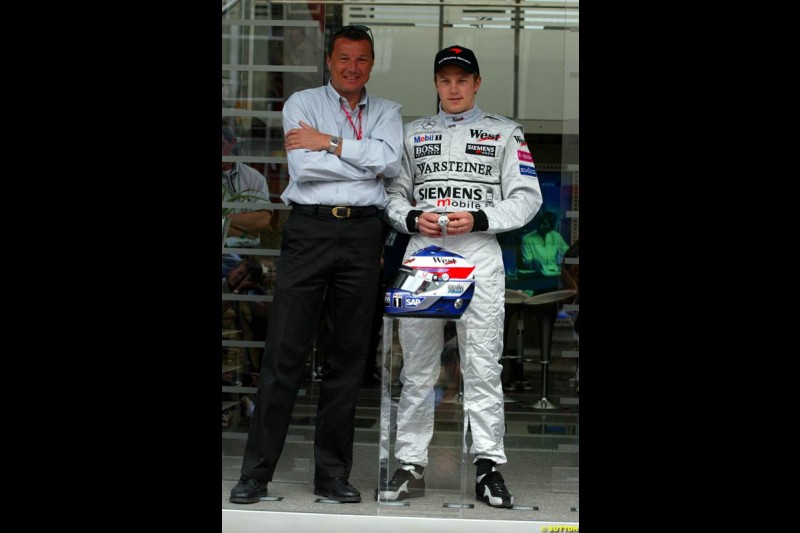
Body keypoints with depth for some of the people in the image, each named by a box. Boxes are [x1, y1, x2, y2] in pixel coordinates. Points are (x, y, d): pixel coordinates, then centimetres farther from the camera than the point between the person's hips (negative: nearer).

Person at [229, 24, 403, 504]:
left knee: (350, 354, 5)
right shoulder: (302, 104, 9)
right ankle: (256, 473, 0)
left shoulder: (387, 112, 15)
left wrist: (328, 143, -7)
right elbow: (304, 168, -7)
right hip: (309, 229, -2)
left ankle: (333, 474, 13)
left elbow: (392, 160, -6)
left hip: (363, 235, 2)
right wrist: (368, 163, -4)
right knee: (285, 352, -4)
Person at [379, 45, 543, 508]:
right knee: (417, 366, 4)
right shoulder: (414, 132, 17)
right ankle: (411, 467, 9)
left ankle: (489, 467, -1)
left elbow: (527, 197, 2)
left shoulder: (505, 132, 9)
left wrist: (478, 219, -12)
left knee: (483, 365, -6)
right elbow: (394, 193, 15)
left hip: (479, 254, -2)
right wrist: (412, 219, -6)